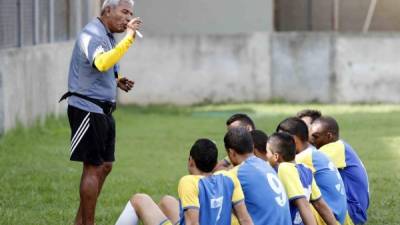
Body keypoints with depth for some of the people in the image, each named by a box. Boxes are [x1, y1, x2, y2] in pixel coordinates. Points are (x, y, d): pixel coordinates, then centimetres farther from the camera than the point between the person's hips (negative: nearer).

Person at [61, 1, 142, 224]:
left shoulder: (107, 36, 16)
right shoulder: (92, 35, -16)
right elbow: (101, 63, -37)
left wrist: (117, 80, 9)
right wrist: (129, 38, -39)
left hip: (102, 110, 10)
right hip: (87, 109, -10)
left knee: (105, 166, 13)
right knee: (93, 167, -6)